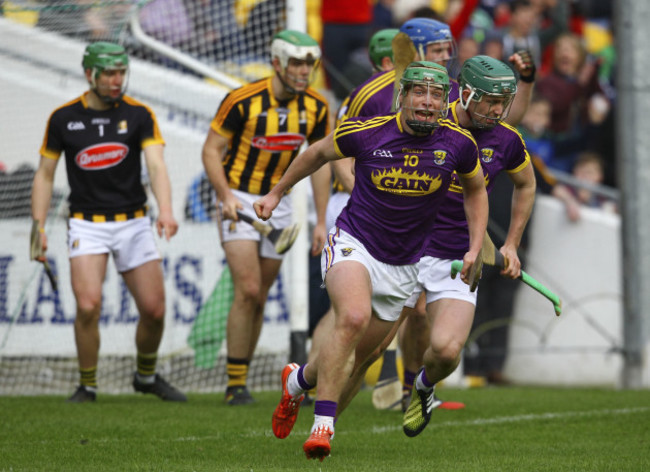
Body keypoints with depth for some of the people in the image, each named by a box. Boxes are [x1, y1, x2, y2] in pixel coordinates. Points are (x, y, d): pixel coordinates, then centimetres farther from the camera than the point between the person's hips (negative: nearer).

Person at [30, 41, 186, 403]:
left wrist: (165, 210, -32)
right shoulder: (63, 118, 0)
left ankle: (147, 376, 27)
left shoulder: (139, 114, -2)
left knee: (154, 309, 0)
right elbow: (45, 174, 8)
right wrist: (39, 227, 0)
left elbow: (156, 165, -15)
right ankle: (87, 385, 0)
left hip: (133, 221, 1)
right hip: (87, 224, -1)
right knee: (88, 305, -19)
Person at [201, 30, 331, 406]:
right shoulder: (243, 100, -16)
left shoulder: (316, 107, -3)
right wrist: (226, 195, -22)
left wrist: (321, 221, 4)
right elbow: (211, 149, -9)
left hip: (278, 202, 5)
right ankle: (236, 384, -9)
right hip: (239, 200, -4)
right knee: (248, 290, -16)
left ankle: (240, 378, 16)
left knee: (259, 299, 7)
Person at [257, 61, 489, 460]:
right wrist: (276, 193, 16)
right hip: (353, 244, -4)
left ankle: (300, 379, 45)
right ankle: (323, 426, -28)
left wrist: (475, 248, 5)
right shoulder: (367, 133, -12)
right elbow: (319, 153, 9)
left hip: (402, 266, 4)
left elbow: (476, 190, 14)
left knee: (354, 359, 11)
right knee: (354, 316, -33)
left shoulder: (458, 143, -7)